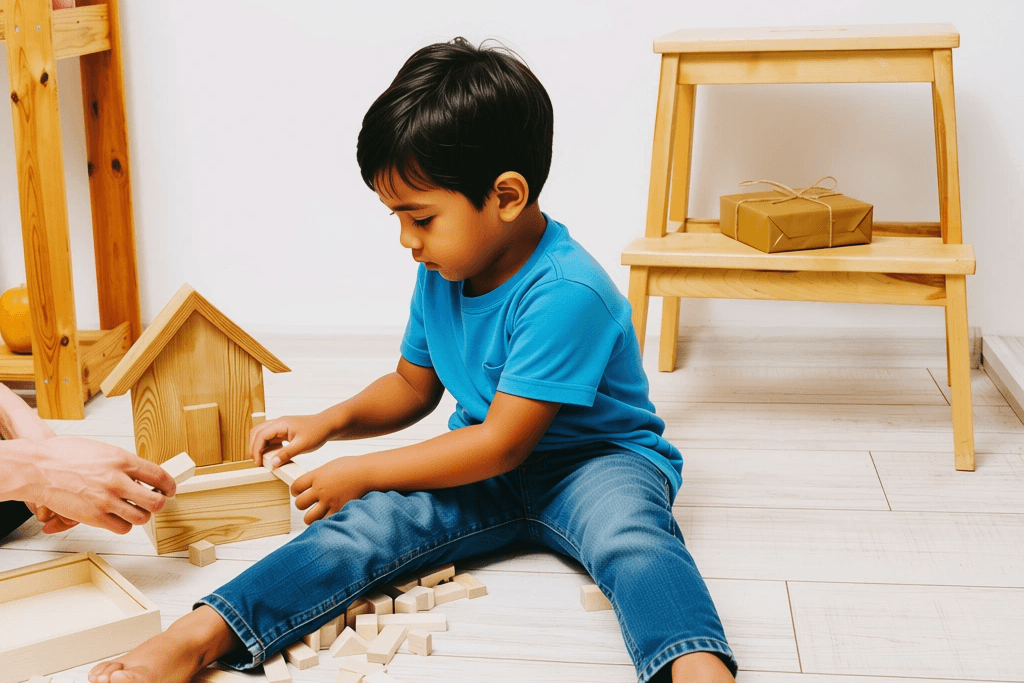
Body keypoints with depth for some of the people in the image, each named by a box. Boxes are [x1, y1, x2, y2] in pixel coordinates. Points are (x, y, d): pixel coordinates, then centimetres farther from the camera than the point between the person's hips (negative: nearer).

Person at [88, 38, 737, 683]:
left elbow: (502, 443, -23)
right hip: (489, 471, 5)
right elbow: (413, 386, 18)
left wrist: (362, 472, -15)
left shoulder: (566, 291, -25)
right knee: (369, 522, -18)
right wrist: (329, 422, -1)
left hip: (597, 458, -5)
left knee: (631, 534, -38)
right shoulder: (439, 274, 1)